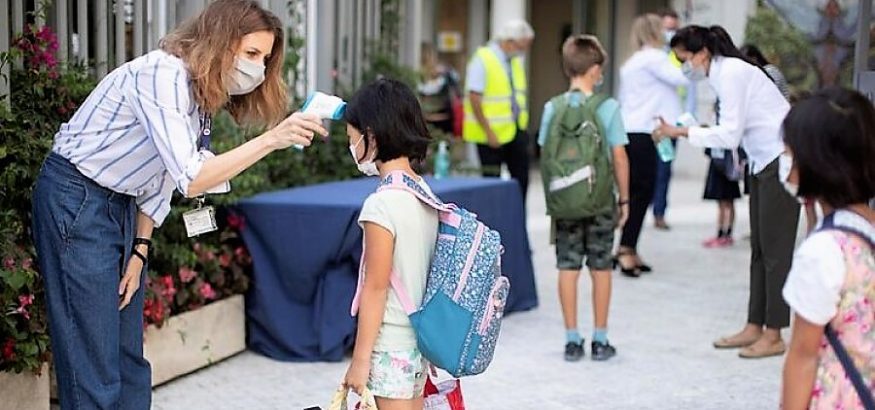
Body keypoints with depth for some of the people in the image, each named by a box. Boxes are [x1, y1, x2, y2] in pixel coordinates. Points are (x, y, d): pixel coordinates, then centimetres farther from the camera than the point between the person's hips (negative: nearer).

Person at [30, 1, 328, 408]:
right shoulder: (163, 74, -23)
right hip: (76, 202, -9)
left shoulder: (203, 94, 7)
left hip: (120, 204, 9)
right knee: (94, 366, -8)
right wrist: (271, 139, -34)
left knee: (129, 355, 10)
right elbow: (191, 179, -31)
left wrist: (140, 249, 6)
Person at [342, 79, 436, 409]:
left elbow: (376, 288, -18)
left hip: (390, 346, -8)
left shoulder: (381, 204, -19)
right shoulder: (425, 194, 4)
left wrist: (360, 358, -12)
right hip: (420, 339, 8)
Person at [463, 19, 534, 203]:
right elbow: (474, 99, -16)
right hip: (492, 134, -7)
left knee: (521, 179, 5)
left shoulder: (516, 61, 10)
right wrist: (489, 132, -18)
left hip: (516, 131, 7)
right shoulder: (483, 60, -12)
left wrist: (523, 126, 8)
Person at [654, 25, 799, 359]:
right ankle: (754, 327, 15)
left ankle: (773, 336, 0)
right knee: (759, 249, 10)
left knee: (775, 249, -5)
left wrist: (681, 132, -20)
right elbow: (735, 130, 8)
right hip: (764, 162, 10)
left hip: (781, 159, -10)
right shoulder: (721, 74, 10)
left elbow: (730, 134, -22)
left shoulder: (731, 72, -17)